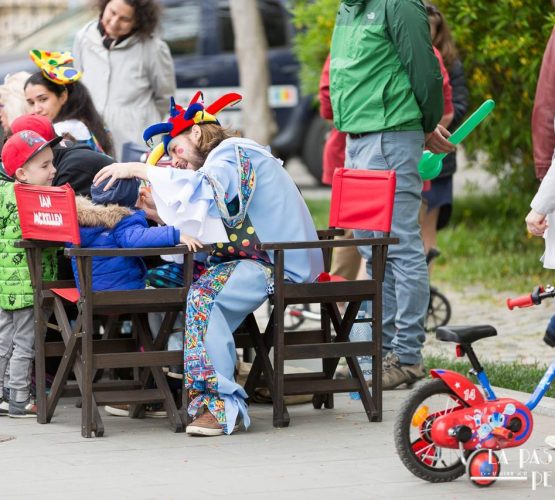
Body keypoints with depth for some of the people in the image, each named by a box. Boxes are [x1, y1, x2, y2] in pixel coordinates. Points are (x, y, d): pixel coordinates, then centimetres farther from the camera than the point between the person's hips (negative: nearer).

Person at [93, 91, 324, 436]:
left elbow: (204, 188, -28)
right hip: (258, 259, 11)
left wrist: (139, 170, -22)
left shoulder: (234, 153, -7)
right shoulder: (230, 156, 24)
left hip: (281, 264, -11)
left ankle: (223, 404, -32)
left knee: (205, 294, -31)